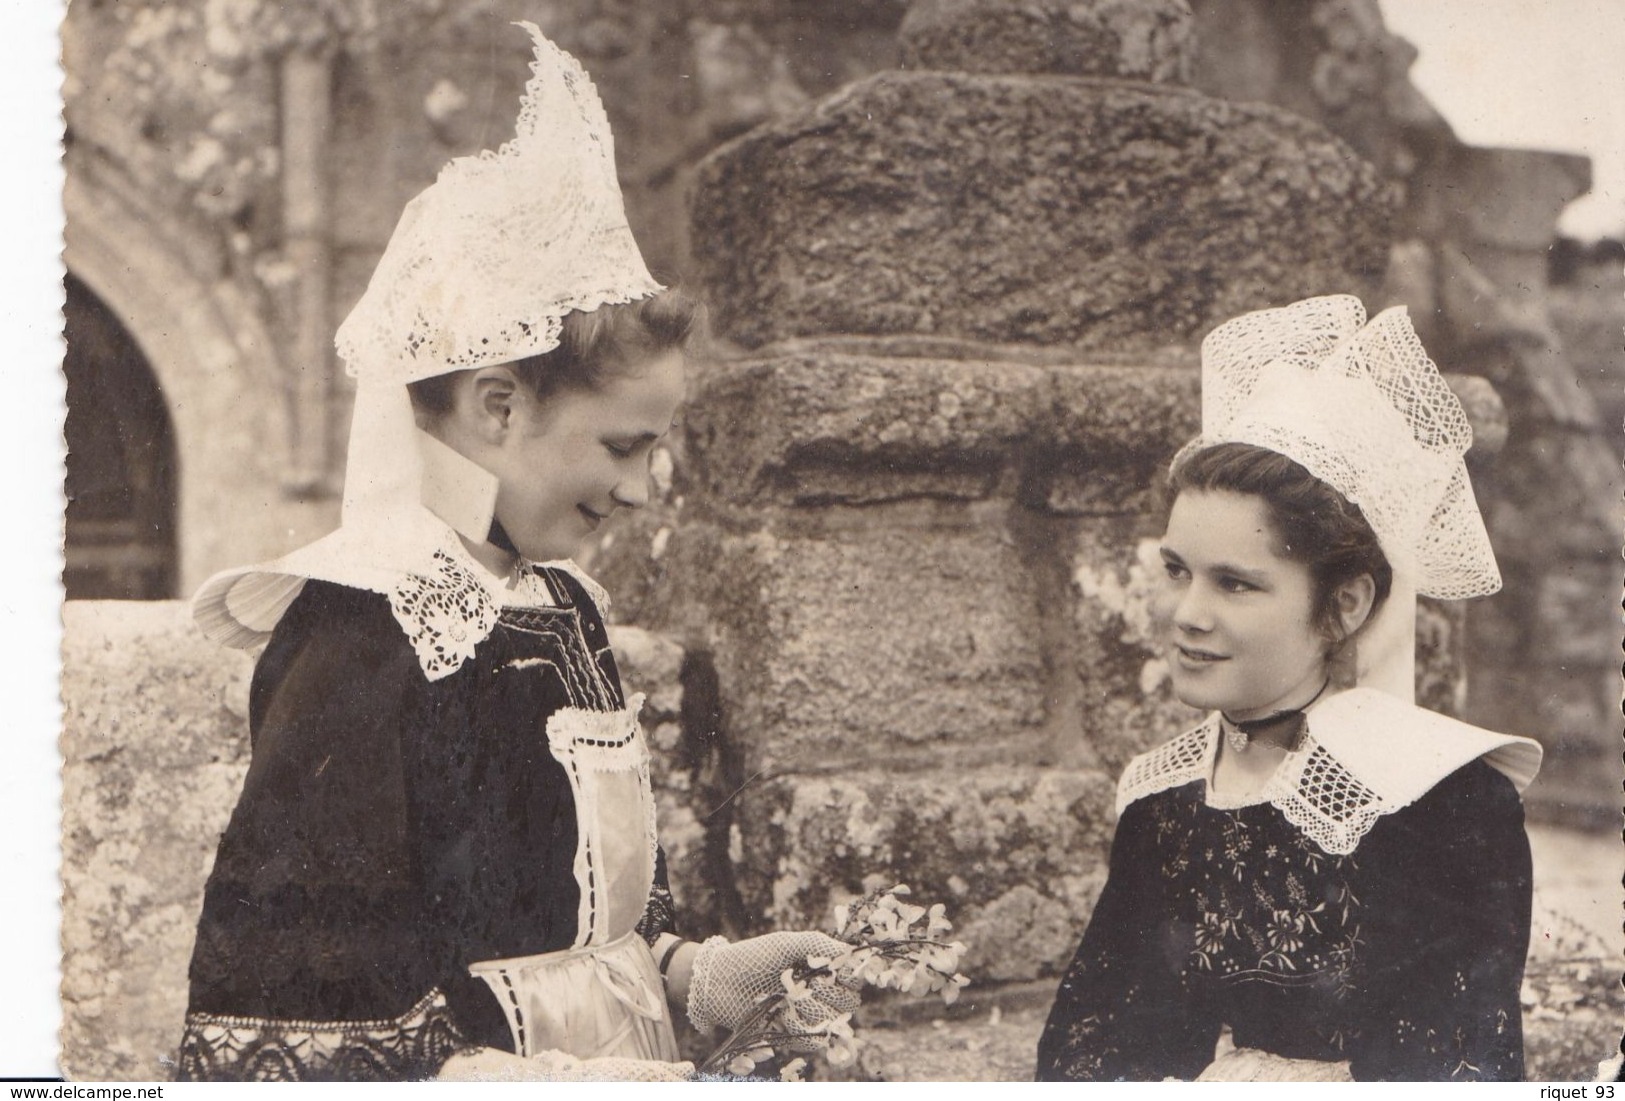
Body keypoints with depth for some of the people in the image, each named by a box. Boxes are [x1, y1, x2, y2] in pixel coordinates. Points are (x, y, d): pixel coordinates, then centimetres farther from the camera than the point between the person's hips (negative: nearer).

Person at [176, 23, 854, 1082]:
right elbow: (275, 1028, -23)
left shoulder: (561, 603, 5)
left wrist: (699, 972, -3)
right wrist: (577, 1081, -24)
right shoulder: (360, 630, -21)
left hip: (617, 1063, 8)